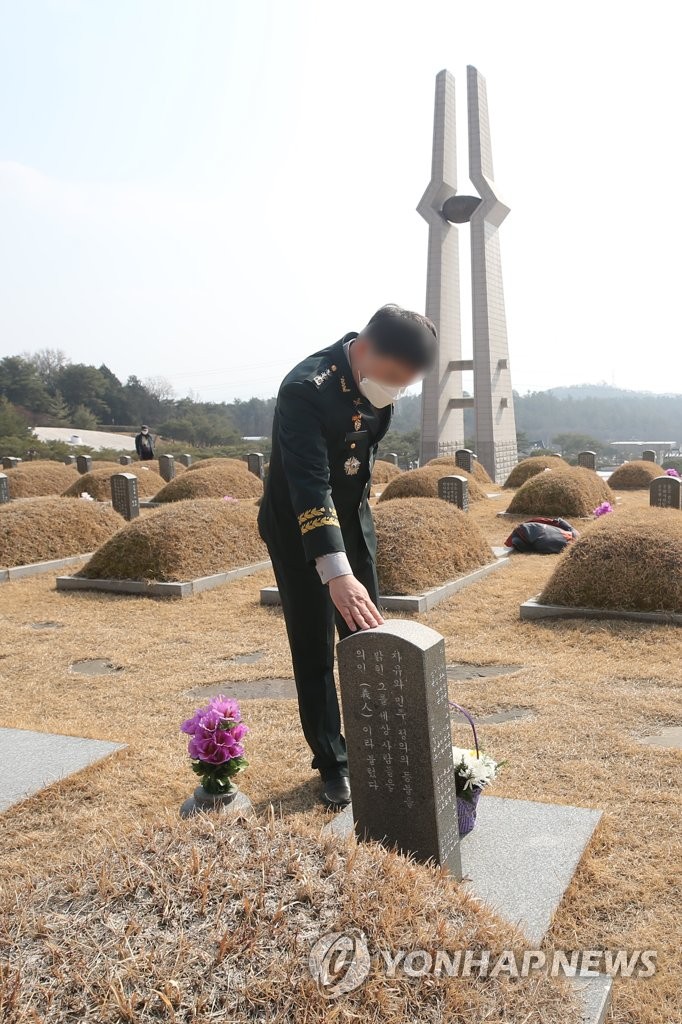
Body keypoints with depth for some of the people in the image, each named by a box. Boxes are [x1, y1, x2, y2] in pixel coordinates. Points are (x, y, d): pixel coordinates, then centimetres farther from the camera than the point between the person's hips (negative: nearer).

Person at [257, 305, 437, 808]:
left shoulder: (380, 379, -8)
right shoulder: (306, 390, -31)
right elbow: (310, 487, -41)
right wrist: (336, 573, -50)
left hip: (354, 517, 6)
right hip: (300, 528, -6)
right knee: (314, 649, 0)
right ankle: (333, 764, 15)